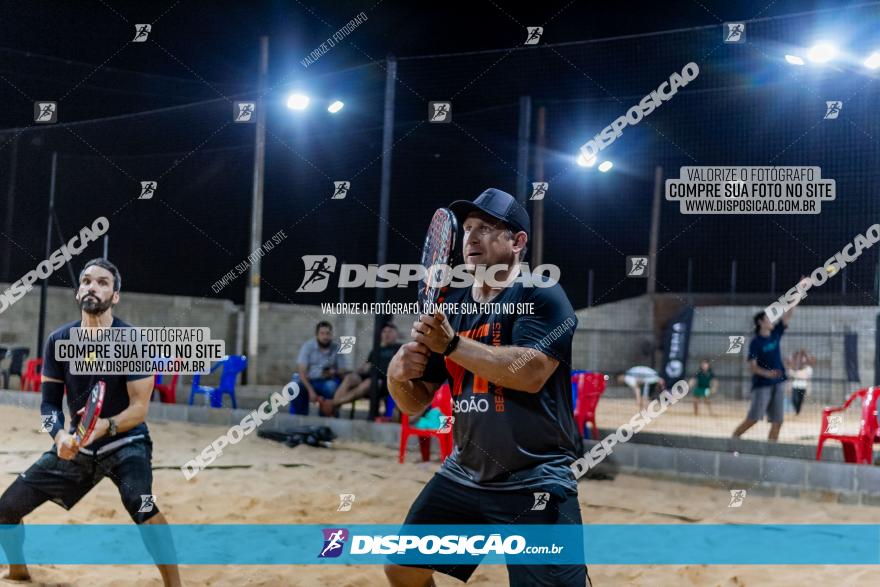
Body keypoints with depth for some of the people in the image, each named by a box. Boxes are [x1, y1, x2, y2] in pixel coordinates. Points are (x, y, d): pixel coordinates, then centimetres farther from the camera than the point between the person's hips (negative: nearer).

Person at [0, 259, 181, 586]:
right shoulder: (59, 340, -3)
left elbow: (139, 409, -18)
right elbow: (49, 402, 0)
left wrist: (104, 427, -38)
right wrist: (60, 435, -22)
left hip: (126, 442, -5)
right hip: (77, 446, 5)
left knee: (139, 502, -35)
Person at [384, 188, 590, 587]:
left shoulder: (542, 295, -10)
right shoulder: (450, 306, 8)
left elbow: (531, 373, -27)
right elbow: (414, 403, 9)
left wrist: (452, 344, -27)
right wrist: (399, 374, -13)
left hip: (535, 484, -6)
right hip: (464, 475, 7)